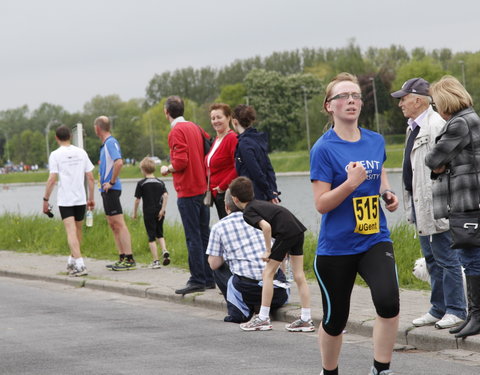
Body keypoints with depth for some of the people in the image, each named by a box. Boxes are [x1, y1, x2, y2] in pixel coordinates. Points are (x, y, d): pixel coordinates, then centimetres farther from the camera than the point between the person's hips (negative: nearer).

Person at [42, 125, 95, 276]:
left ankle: (79, 265, -20)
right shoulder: (81, 153, 7)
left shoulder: (55, 155, -5)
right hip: (80, 199, 4)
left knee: (71, 232, -8)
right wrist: (91, 198, 15)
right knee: (77, 230, 18)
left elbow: (52, 179, -11)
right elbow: (90, 177, 7)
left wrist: (46, 199, -3)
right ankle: (72, 261, 33)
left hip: (65, 200, -4)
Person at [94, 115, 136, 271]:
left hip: (111, 189, -10)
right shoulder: (105, 144, 18)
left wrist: (111, 182, -21)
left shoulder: (111, 143, -13)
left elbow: (119, 162, -26)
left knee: (119, 224, -11)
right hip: (106, 190, 10)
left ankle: (129, 259, -13)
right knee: (113, 225, 11)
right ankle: (122, 258, 14)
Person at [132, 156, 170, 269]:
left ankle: (156, 261, -4)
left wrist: (134, 213, 6)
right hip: (159, 213, 4)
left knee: (151, 237, 1)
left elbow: (137, 199, -4)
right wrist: (163, 209, -7)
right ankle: (165, 251, -5)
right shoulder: (160, 182, 5)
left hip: (148, 213, -4)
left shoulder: (141, 183, -5)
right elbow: (165, 195, -8)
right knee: (159, 234, 20)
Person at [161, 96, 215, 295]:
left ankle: (197, 280, -6)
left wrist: (168, 169, -2)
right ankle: (209, 278, 14)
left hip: (188, 191, -8)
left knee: (193, 237, -6)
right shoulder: (195, 127, 12)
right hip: (203, 188, 8)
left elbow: (180, 161, -20)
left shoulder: (176, 131, -12)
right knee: (204, 234, 11)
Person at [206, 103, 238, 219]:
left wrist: (222, 186, -16)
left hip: (227, 192, -10)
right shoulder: (216, 140, 16)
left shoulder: (232, 139, -13)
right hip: (216, 193, 10)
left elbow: (238, 167, -21)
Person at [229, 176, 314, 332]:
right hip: (298, 230, 8)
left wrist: (268, 251, -8)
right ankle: (306, 320, 11)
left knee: (268, 274, 2)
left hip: (285, 232, -8)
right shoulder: (259, 203, 24)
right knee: (299, 276, 10)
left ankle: (263, 318, 4)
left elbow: (266, 226, -17)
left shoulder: (248, 212, -1)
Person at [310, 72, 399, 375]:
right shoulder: (324, 148, -10)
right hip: (336, 246, -3)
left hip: (375, 240, 3)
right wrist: (351, 182, -26)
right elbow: (321, 204, -12)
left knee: (389, 302, -22)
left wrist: (387, 193, 6)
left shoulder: (376, 141, 5)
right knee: (335, 319, 9)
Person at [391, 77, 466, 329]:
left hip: (435, 203, -10)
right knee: (431, 258, 14)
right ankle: (439, 309, 21)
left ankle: (455, 310, 2)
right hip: (419, 203, 10)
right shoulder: (414, 127, 17)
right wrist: (411, 207, 21)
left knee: (445, 257, -4)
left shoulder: (436, 125, -15)